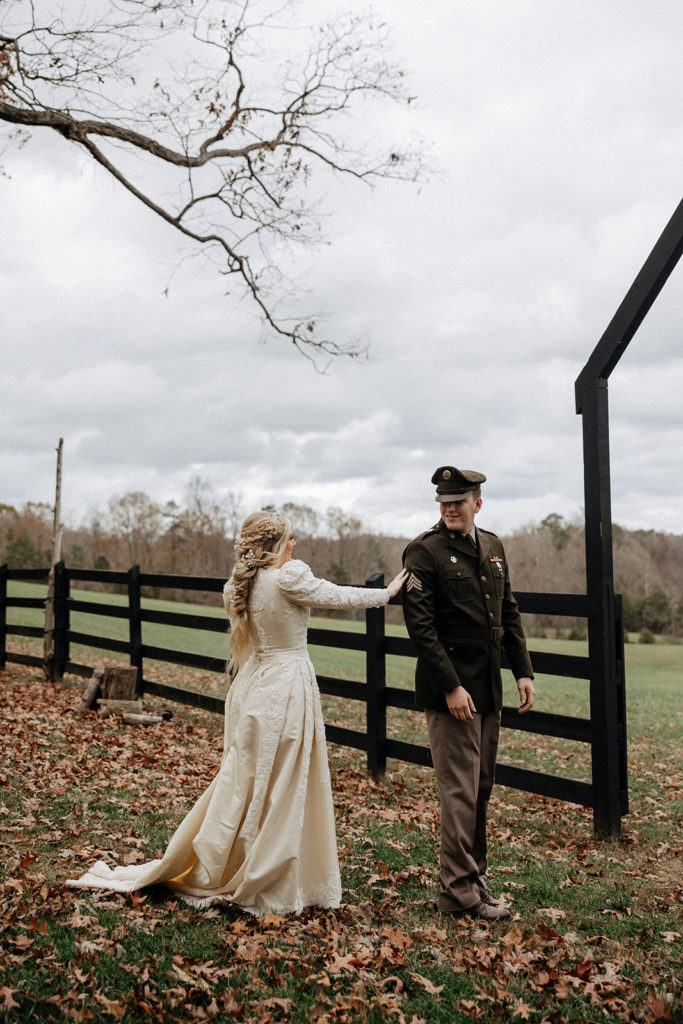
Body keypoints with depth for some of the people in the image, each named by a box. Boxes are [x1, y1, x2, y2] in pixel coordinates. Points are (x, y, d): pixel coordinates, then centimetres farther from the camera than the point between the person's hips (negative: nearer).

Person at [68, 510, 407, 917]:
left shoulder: (240, 585, 6)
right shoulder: (290, 577, -16)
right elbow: (339, 597, -7)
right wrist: (387, 592, 7)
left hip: (254, 686, 8)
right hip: (288, 686, -8)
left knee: (243, 782, 17)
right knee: (283, 791, 4)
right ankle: (268, 888, 15)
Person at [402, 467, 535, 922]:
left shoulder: (493, 547, 11)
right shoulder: (424, 552, -11)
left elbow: (509, 614, 16)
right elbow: (420, 625, -15)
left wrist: (524, 671, 9)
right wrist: (451, 687, -19)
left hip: (489, 688, 7)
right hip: (450, 690, -7)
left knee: (482, 787, 14)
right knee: (461, 791, -3)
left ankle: (474, 872, 27)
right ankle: (460, 891, 7)